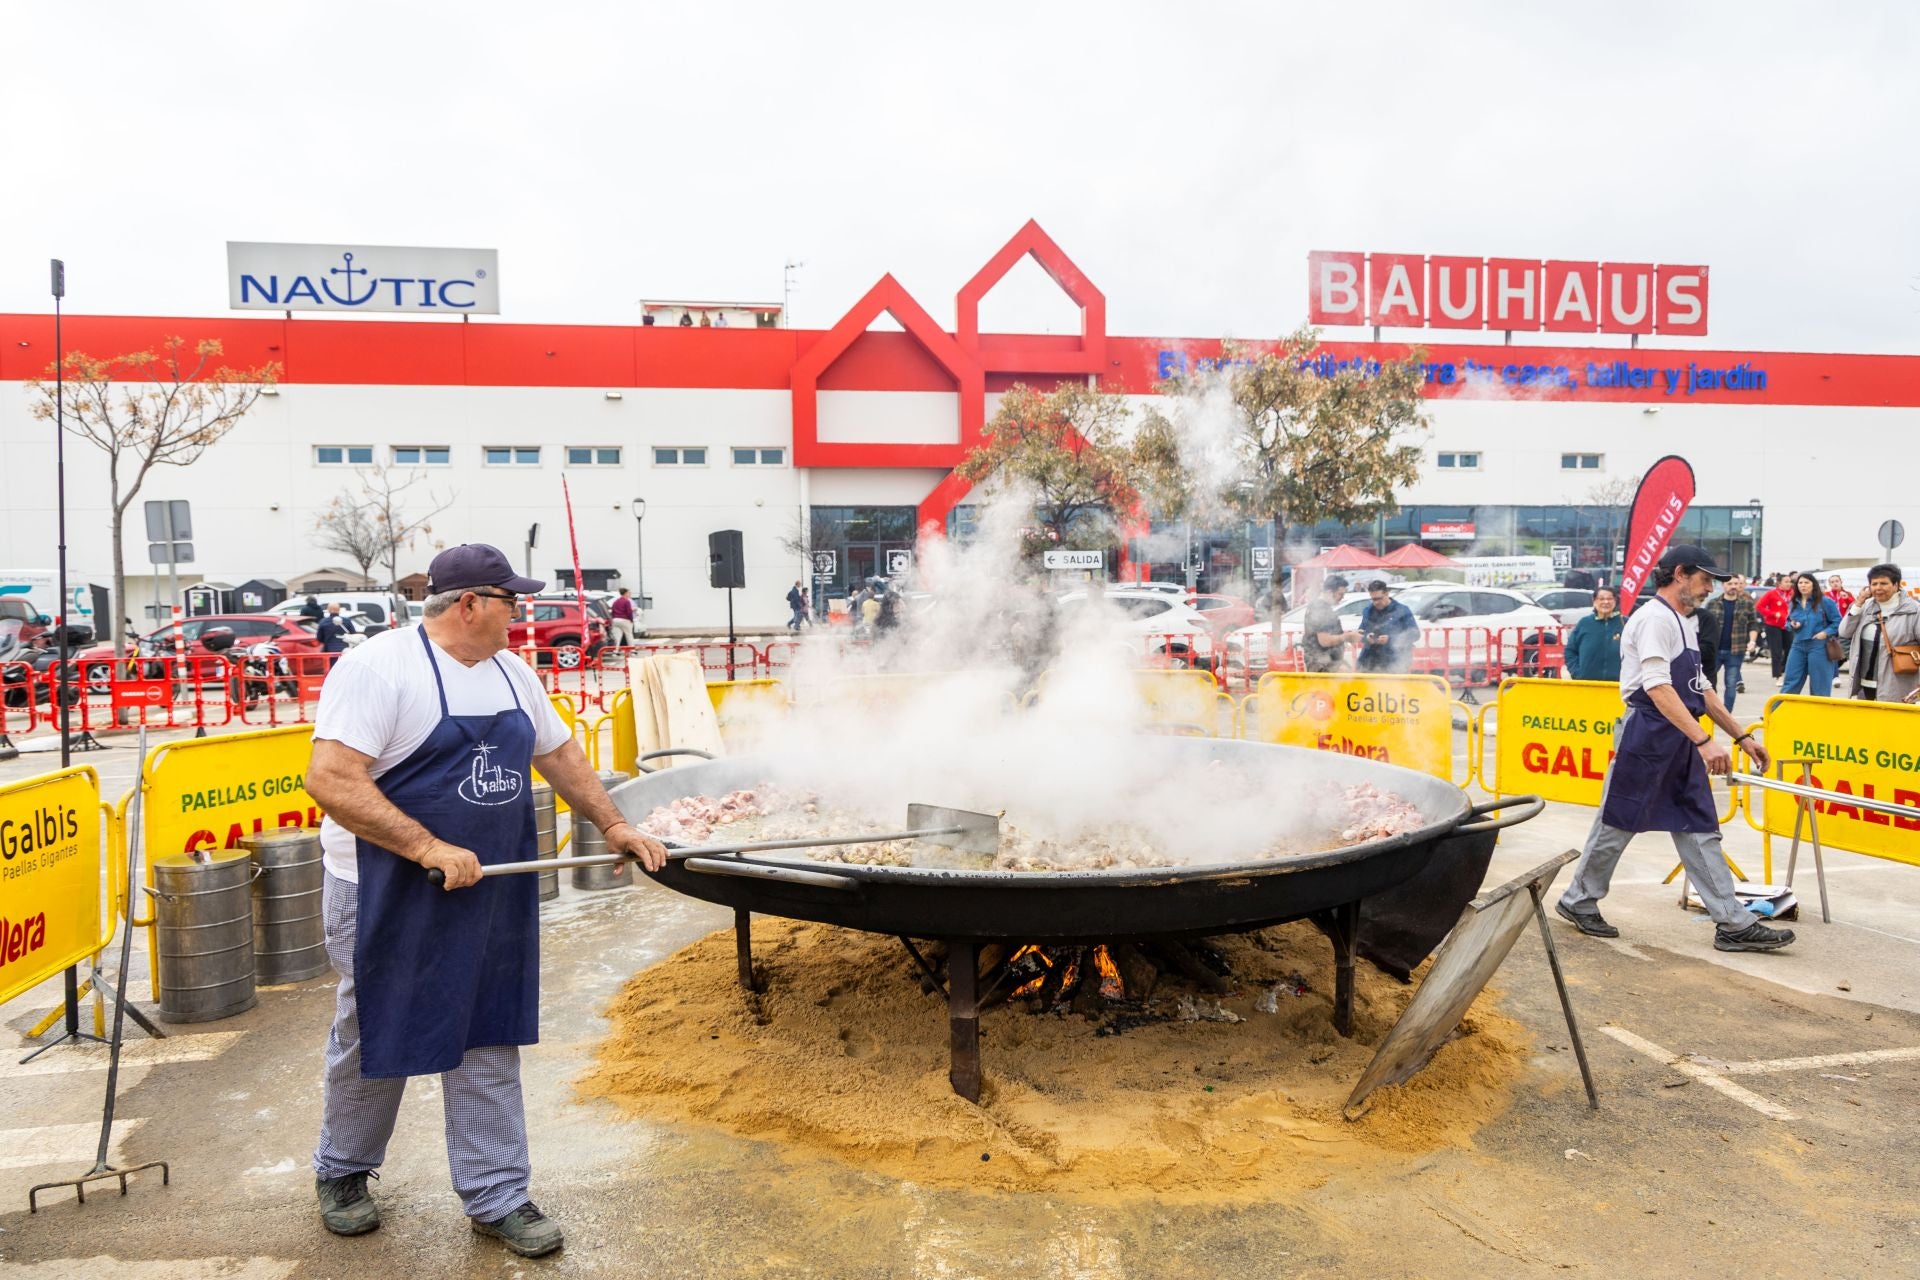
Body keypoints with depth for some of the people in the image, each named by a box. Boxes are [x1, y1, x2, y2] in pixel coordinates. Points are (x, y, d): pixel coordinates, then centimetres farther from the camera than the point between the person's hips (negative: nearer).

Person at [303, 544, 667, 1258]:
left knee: (488, 1044, 10)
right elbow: (330, 781, -23)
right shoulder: (380, 666, -16)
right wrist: (430, 850, -26)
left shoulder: (510, 672, 9)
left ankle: (495, 1197, 23)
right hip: (390, 897, -6)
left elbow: (559, 754, 19)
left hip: (491, 897, 6)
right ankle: (342, 1173, 39)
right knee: (375, 1041, 13)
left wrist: (613, 827, 14)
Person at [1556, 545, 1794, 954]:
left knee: (1701, 831, 7)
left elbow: (1700, 688, 23)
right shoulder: (1654, 618, -13)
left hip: (1681, 743, 9)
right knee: (1617, 825, 2)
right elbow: (1658, 688, -23)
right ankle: (1578, 901, 17)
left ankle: (1734, 924, 9)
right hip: (1647, 737, -9)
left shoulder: (1684, 623, 18)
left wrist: (1742, 736, 20)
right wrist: (1703, 740, -28)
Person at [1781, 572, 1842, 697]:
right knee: (1790, 684, 5)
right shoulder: (1794, 603, 9)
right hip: (1798, 646, 4)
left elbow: (1838, 622, -4)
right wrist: (1792, 625, -3)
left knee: (1819, 687, 3)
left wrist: (1826, 633, -16)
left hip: (1819, 646, -4)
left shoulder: (1825, 602, -5)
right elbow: (1788, 623, 18)